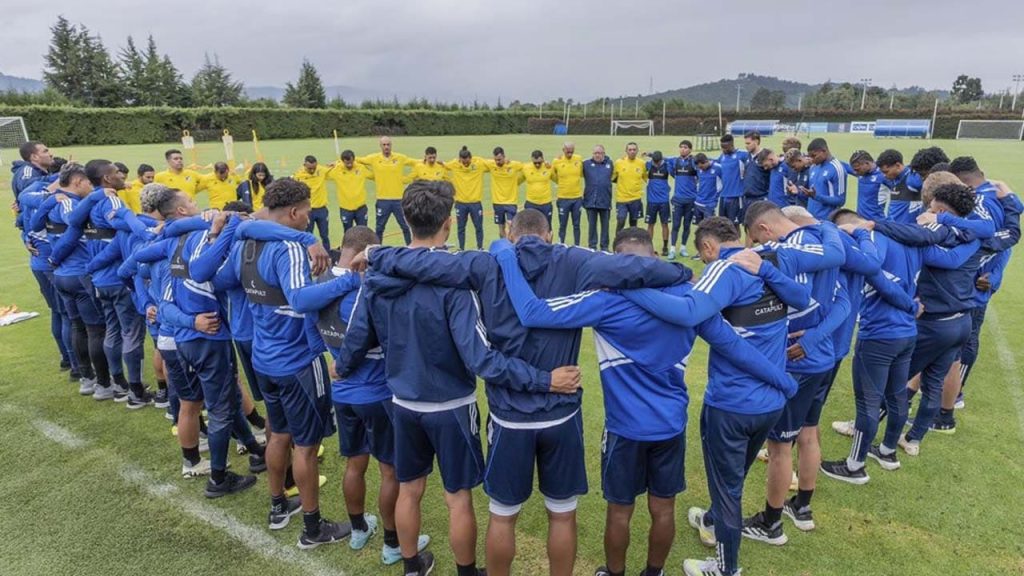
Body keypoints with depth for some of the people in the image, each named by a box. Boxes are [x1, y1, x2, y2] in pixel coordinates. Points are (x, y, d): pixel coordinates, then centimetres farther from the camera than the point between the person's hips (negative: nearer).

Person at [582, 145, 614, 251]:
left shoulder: (610, 163, 5)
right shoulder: (586, 163, 1)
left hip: (605, 200, 1)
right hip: (590, 201, -1)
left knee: (605, 225, 9)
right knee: (592, 225, 7)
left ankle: (604, 247, 18)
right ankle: (592, 246, 15)